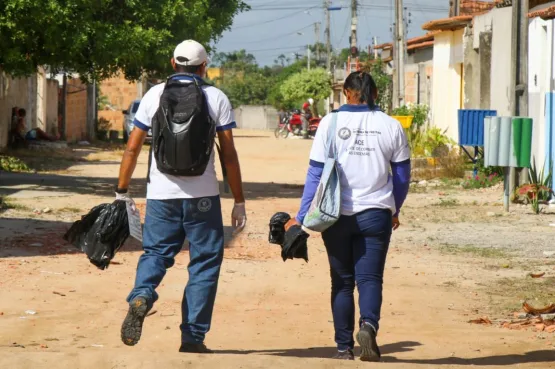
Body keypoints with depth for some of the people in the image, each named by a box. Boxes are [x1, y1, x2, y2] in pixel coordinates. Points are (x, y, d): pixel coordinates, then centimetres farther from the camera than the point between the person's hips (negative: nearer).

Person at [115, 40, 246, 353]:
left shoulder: (154, 95, 6)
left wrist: (122, 192, 13)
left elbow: (132, 148, 5)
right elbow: (229, 155, -2)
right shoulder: (216, 98, 1)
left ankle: (141, 296, -17)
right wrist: (239, 202, 4)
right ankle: (193, 336, 5)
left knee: (156, 252, 14)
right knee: (205, 261, 8)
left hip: (161, 195, 2)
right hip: (202, 196, -2)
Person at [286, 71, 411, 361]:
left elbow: (316, 172, -4)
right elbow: (402, 174, 10)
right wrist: (394, 211, 25)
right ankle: (369, 325, -27)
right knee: (369, 278, 1)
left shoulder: (331, 122, -3)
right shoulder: (391, 126, 2)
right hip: (375, 214, 0)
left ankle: (344, 348, 12)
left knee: (342, 281, 11)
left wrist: (301, 217, -1)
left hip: (337, 215, 0)